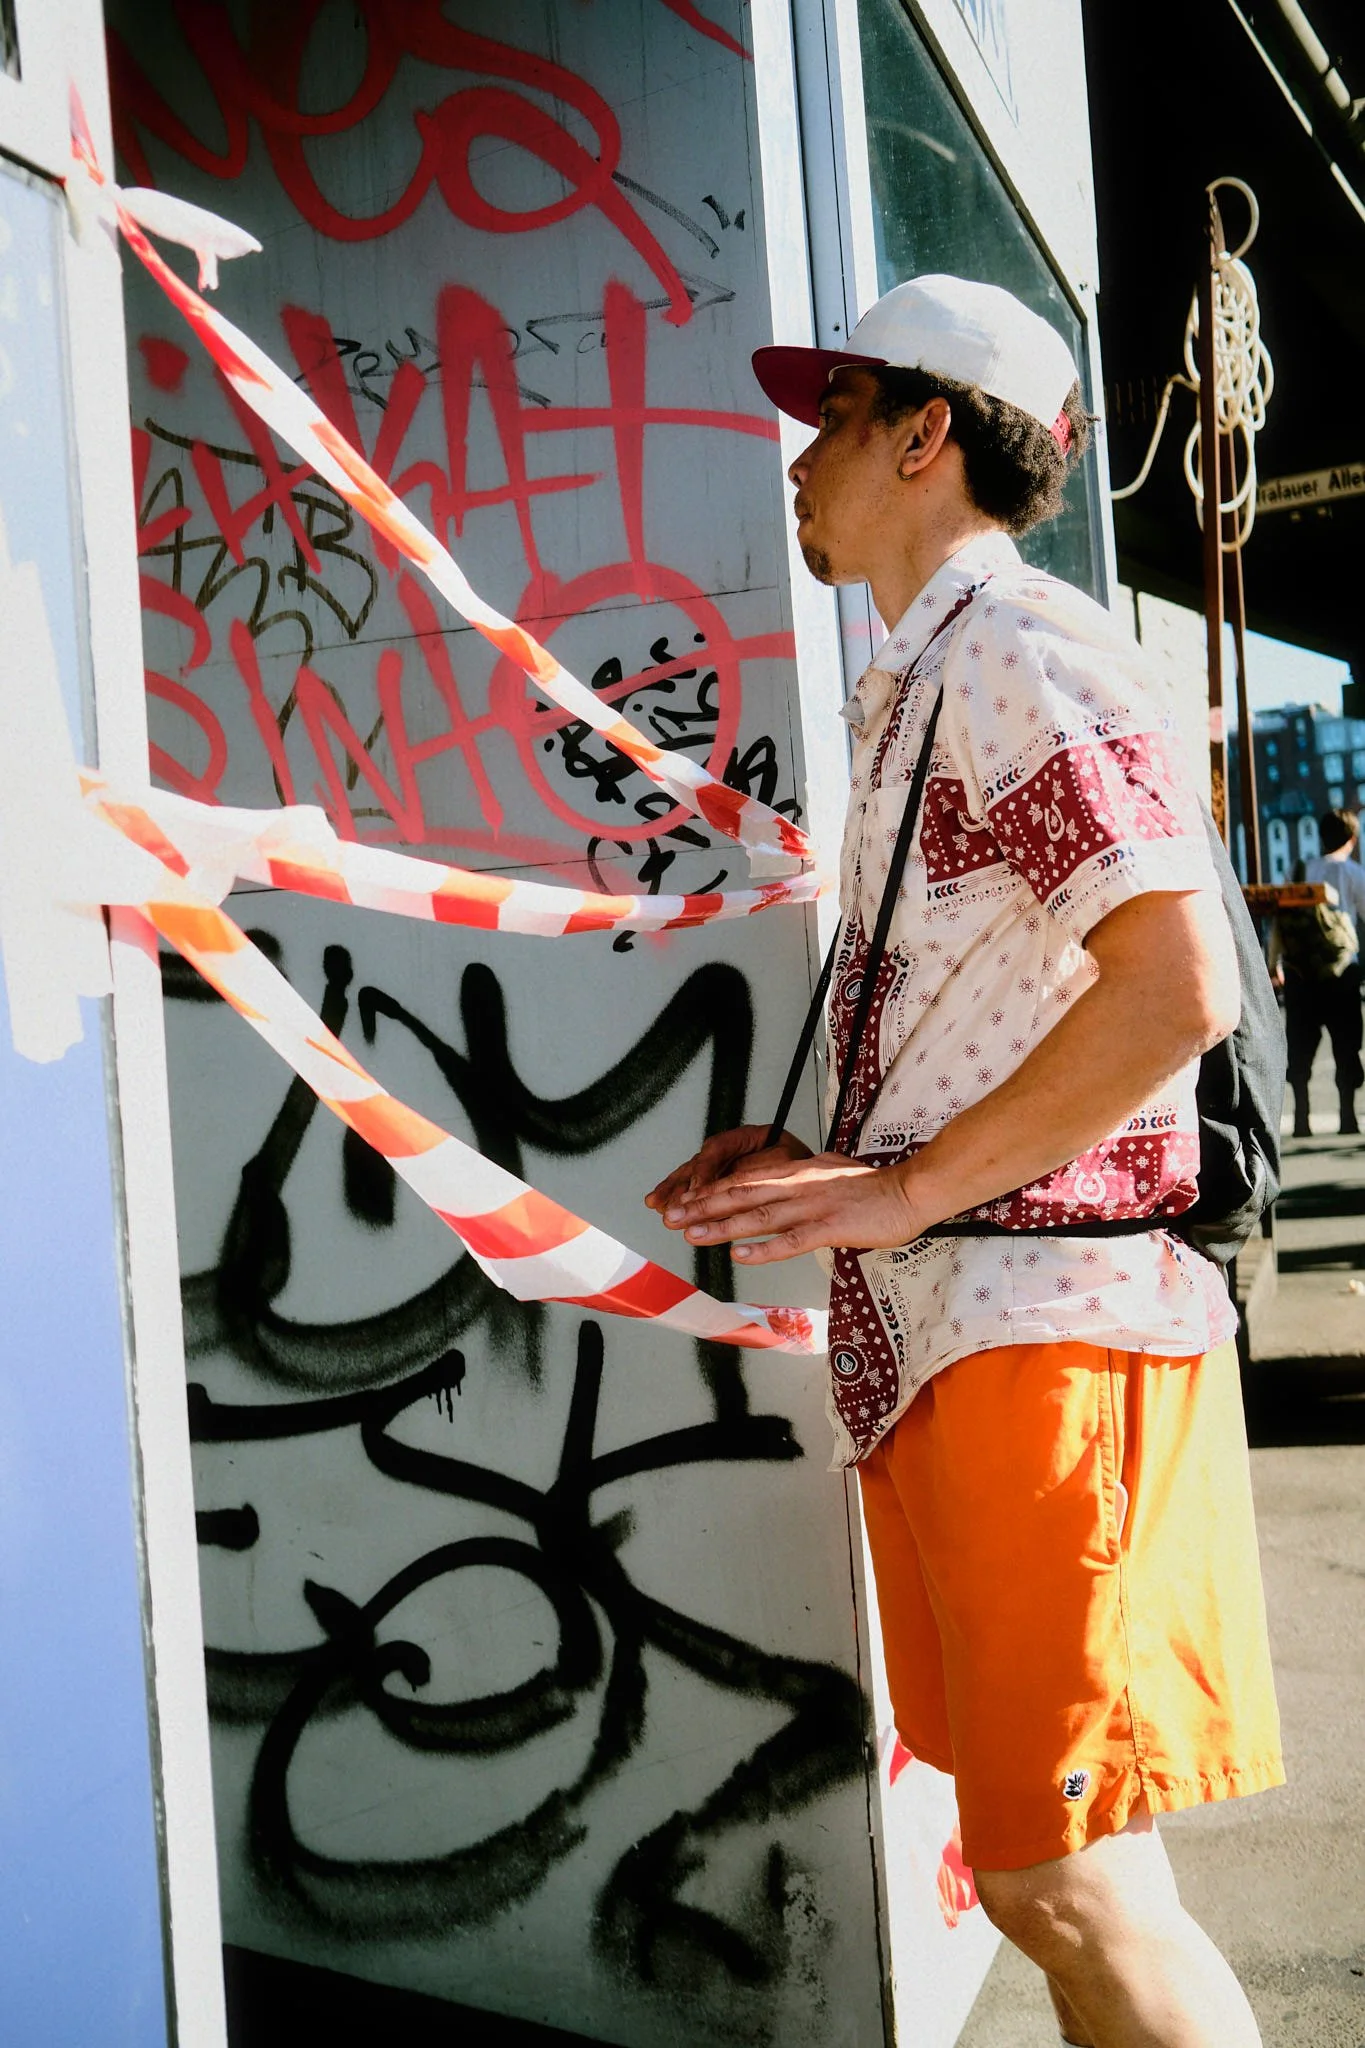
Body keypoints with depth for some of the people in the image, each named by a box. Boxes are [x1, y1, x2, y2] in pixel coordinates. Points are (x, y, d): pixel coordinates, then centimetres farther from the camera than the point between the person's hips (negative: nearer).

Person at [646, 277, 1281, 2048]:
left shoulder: (1020, 648, -10)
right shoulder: (916, 688, 21)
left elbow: (1178, 990, -22)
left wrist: (902, 1190, -17)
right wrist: (821, 1169, 12)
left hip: (1045, 1327, -10)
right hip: (939, 1330, 10)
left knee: (1071, 1880, -3)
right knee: (1033, 1868, 16)